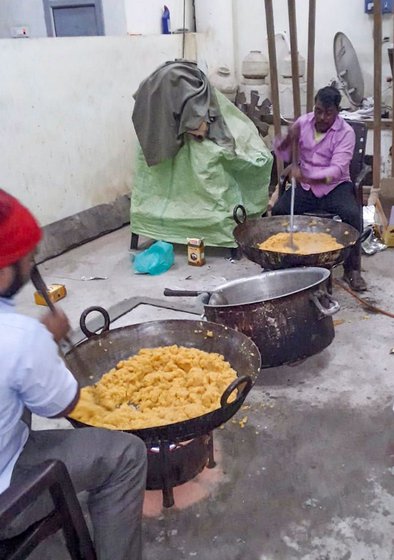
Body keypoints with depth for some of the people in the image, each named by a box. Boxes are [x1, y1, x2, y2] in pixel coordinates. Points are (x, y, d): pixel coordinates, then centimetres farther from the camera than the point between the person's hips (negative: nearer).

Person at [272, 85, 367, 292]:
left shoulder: (346, 132, -11)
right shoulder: (302, 122, 1)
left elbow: (337, 170, -22)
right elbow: (283, 154, 4)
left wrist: (310, 178, -38)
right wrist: (289, 139, -19)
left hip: (335, 186, -3)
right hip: (304, 186, 3)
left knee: (352, 214, -30)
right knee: (279, 210, -22)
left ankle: (352, 269, -13)